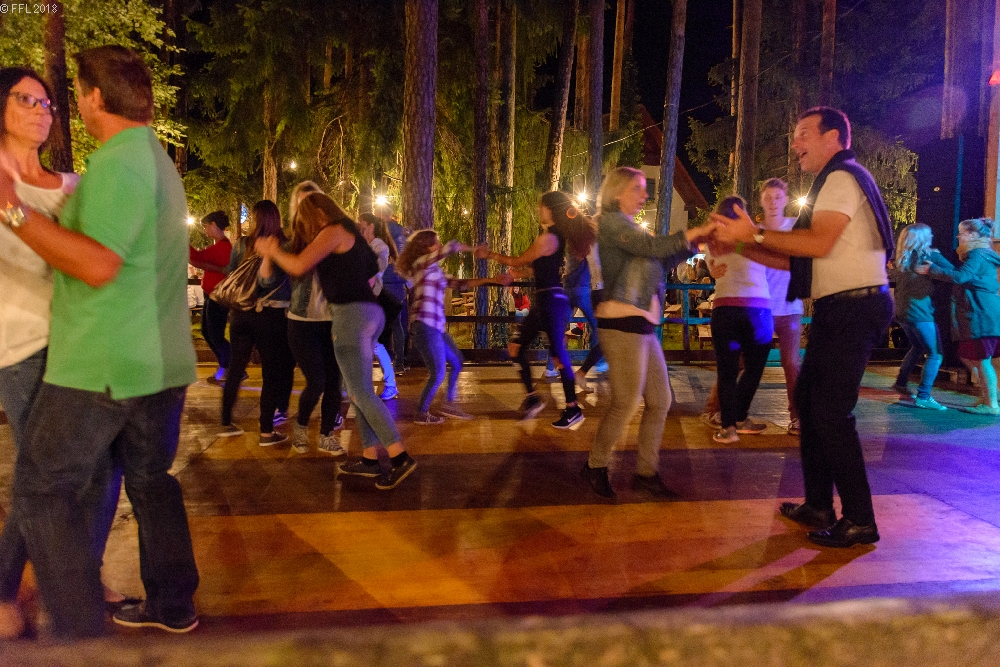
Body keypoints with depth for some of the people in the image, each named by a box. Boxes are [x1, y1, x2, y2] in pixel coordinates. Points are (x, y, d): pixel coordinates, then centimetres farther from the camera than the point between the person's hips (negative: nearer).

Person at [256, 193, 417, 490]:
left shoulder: (333, 232, -7)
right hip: (368, 312, 10)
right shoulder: (351, 234, 22)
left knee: (361, 391, -10)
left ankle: (400, 457, -14)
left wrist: (272, 251, 2)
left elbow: (299, 266, -16)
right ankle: (370, 458, 15)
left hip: (351, 314, -10)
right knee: (359, 390, 12)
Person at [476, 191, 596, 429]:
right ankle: (532, 397, 18)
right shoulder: (557, 237, 13)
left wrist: (490, 254, 5)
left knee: (559, 354, -3)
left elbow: (518, 262, -8)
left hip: (552, 301, -10)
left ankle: (573, 409, 7)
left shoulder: (547, 238, -16)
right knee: (517, 347, 11)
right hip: (543, 301, 10)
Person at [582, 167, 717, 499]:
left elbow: (662, 260, 19)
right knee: (626, 403, -5)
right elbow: (653, 246, -15)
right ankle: (596, 465, 13)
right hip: (623, 323, -9)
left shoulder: (629, 227, 24)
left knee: (660, 401, 8)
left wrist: (696, 241, 7)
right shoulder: (610, 220, -4)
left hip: (643, 325, 9)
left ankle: (646, 471, 19)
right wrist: (697, 231, -12)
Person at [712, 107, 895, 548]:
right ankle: (818, 507, 22)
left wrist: (755, 234, -18)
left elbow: (819, 244, -23)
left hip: (854, 308, -10)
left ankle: (859, 520, 1)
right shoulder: (832, 183, 22)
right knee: (809, 401, 13)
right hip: (837, 309, 10)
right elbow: (797, 259, 19)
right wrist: (740, 245, 13)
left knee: (831, 412, -10)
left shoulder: (842, 177, -8)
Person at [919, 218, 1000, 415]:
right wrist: (937, 259, 22)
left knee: (982, 360, -5)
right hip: (979, 315, 10)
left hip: (981, 315, -10)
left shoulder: (977, 255, -11)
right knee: (968, 357, 15)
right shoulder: (982, 255, 20)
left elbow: (959, 276, -24)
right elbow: (958, 272, 23)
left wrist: (931, 269, -16)